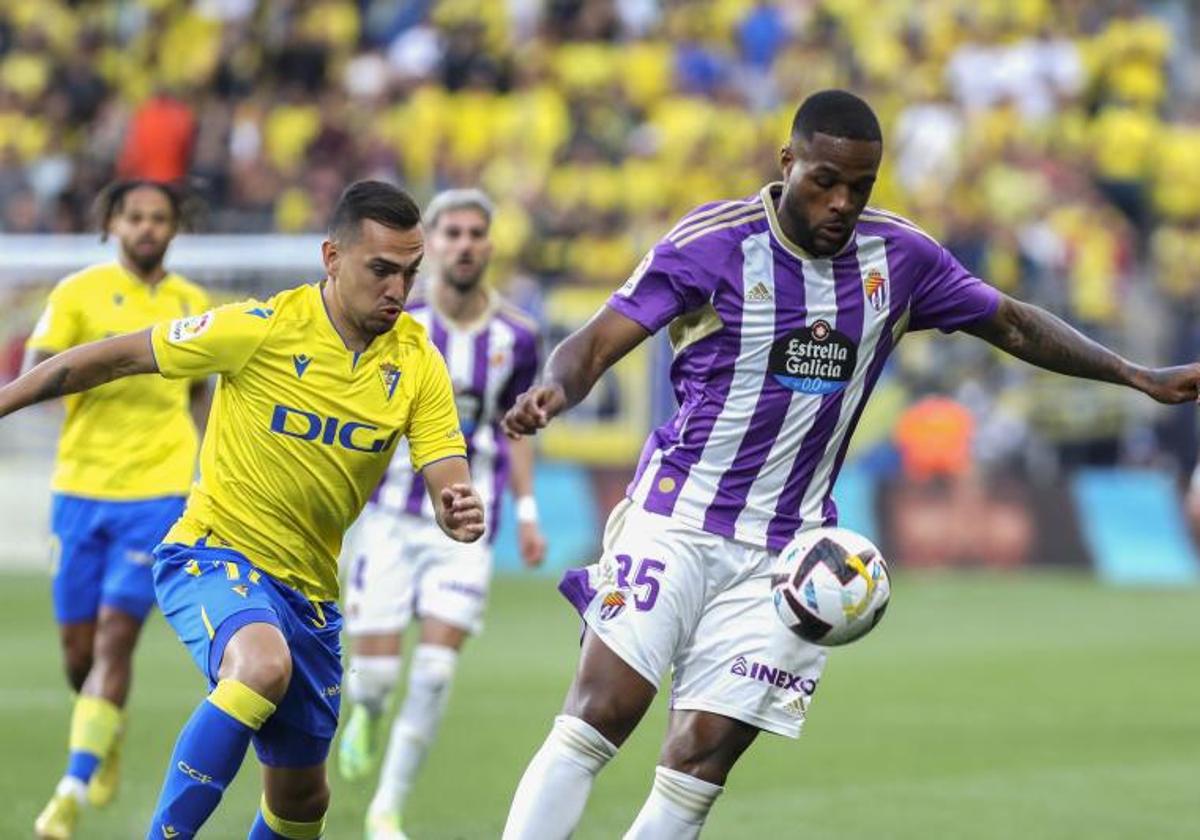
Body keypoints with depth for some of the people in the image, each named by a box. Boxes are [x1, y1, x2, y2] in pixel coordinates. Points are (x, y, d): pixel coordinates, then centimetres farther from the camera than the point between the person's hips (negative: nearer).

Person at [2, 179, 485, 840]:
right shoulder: (264, 328, -16)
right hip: (211, 555, -5)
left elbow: (448, 482, -7)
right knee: (264, 662, -37)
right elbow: (118, 357, -7)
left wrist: (460, 513, -32)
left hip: (307, 587, 5)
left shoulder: (418, 363, -4)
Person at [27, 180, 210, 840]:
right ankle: (109, 735, 36)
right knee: (77, 645, 5)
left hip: (157, 493, 0)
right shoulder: (79, 293, -1)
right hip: (80, 488, 0)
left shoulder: (192, 305, 9)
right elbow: (34, 377, -10)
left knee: (115, 637, -12)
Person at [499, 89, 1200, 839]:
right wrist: (552, 392, -34)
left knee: (702, 761, -5)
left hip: (786, 551, 3)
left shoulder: (900, 257, 2)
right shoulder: (712, 243, -9)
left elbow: (1014, 324, 15)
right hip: (677, 519, -3)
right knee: (597, 720, -14)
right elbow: (599, 342, -12)